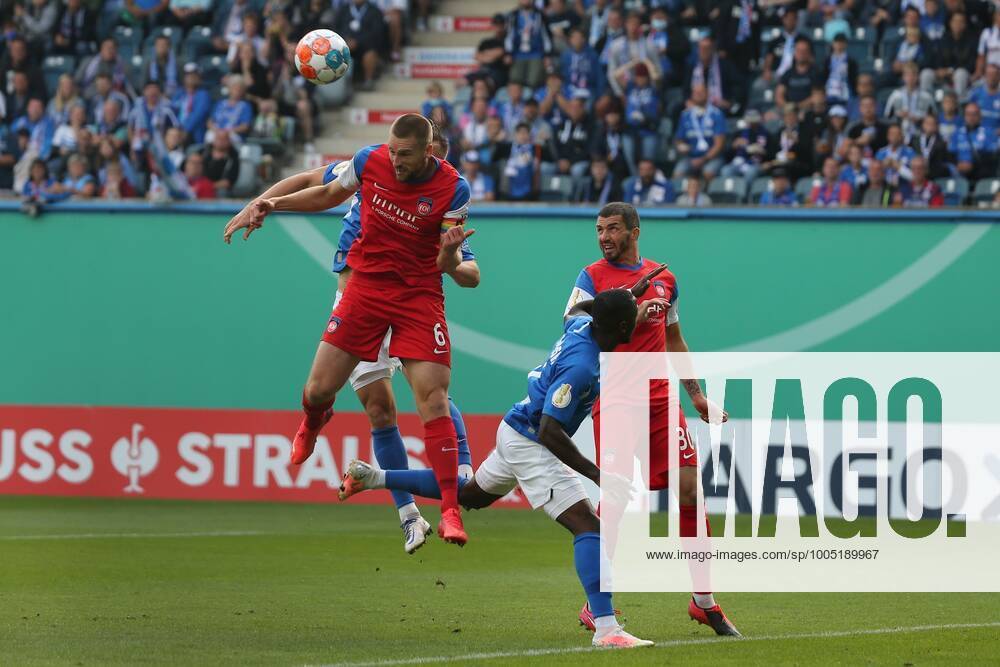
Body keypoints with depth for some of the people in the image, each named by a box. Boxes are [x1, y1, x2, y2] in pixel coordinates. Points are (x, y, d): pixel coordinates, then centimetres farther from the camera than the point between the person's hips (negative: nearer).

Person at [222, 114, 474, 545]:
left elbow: (447, 266, -11)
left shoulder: (452, 189, -15)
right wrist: (269, 204, 4)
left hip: (419, 296, -2)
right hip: (365, 286, 3)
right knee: (318, 390, 1)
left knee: (434, 401, -15)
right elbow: (329, 194, 13)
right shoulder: (370, 161, -8)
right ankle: (313, 422, 42)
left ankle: (450, 513, -13)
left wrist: (451, 252, -35)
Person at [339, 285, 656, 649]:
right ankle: (606, 628, -28)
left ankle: (373, 477, 40)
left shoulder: (580, 323, -4)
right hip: (530, 445, -10)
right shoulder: (581, 366, -30)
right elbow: (550, 432, -31)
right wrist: (598, 476, -31)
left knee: (470, 494, 32)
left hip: (514, 431, 10)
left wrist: (625, 299, 30)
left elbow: (575, 309, 26)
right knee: (587, 524, -18)